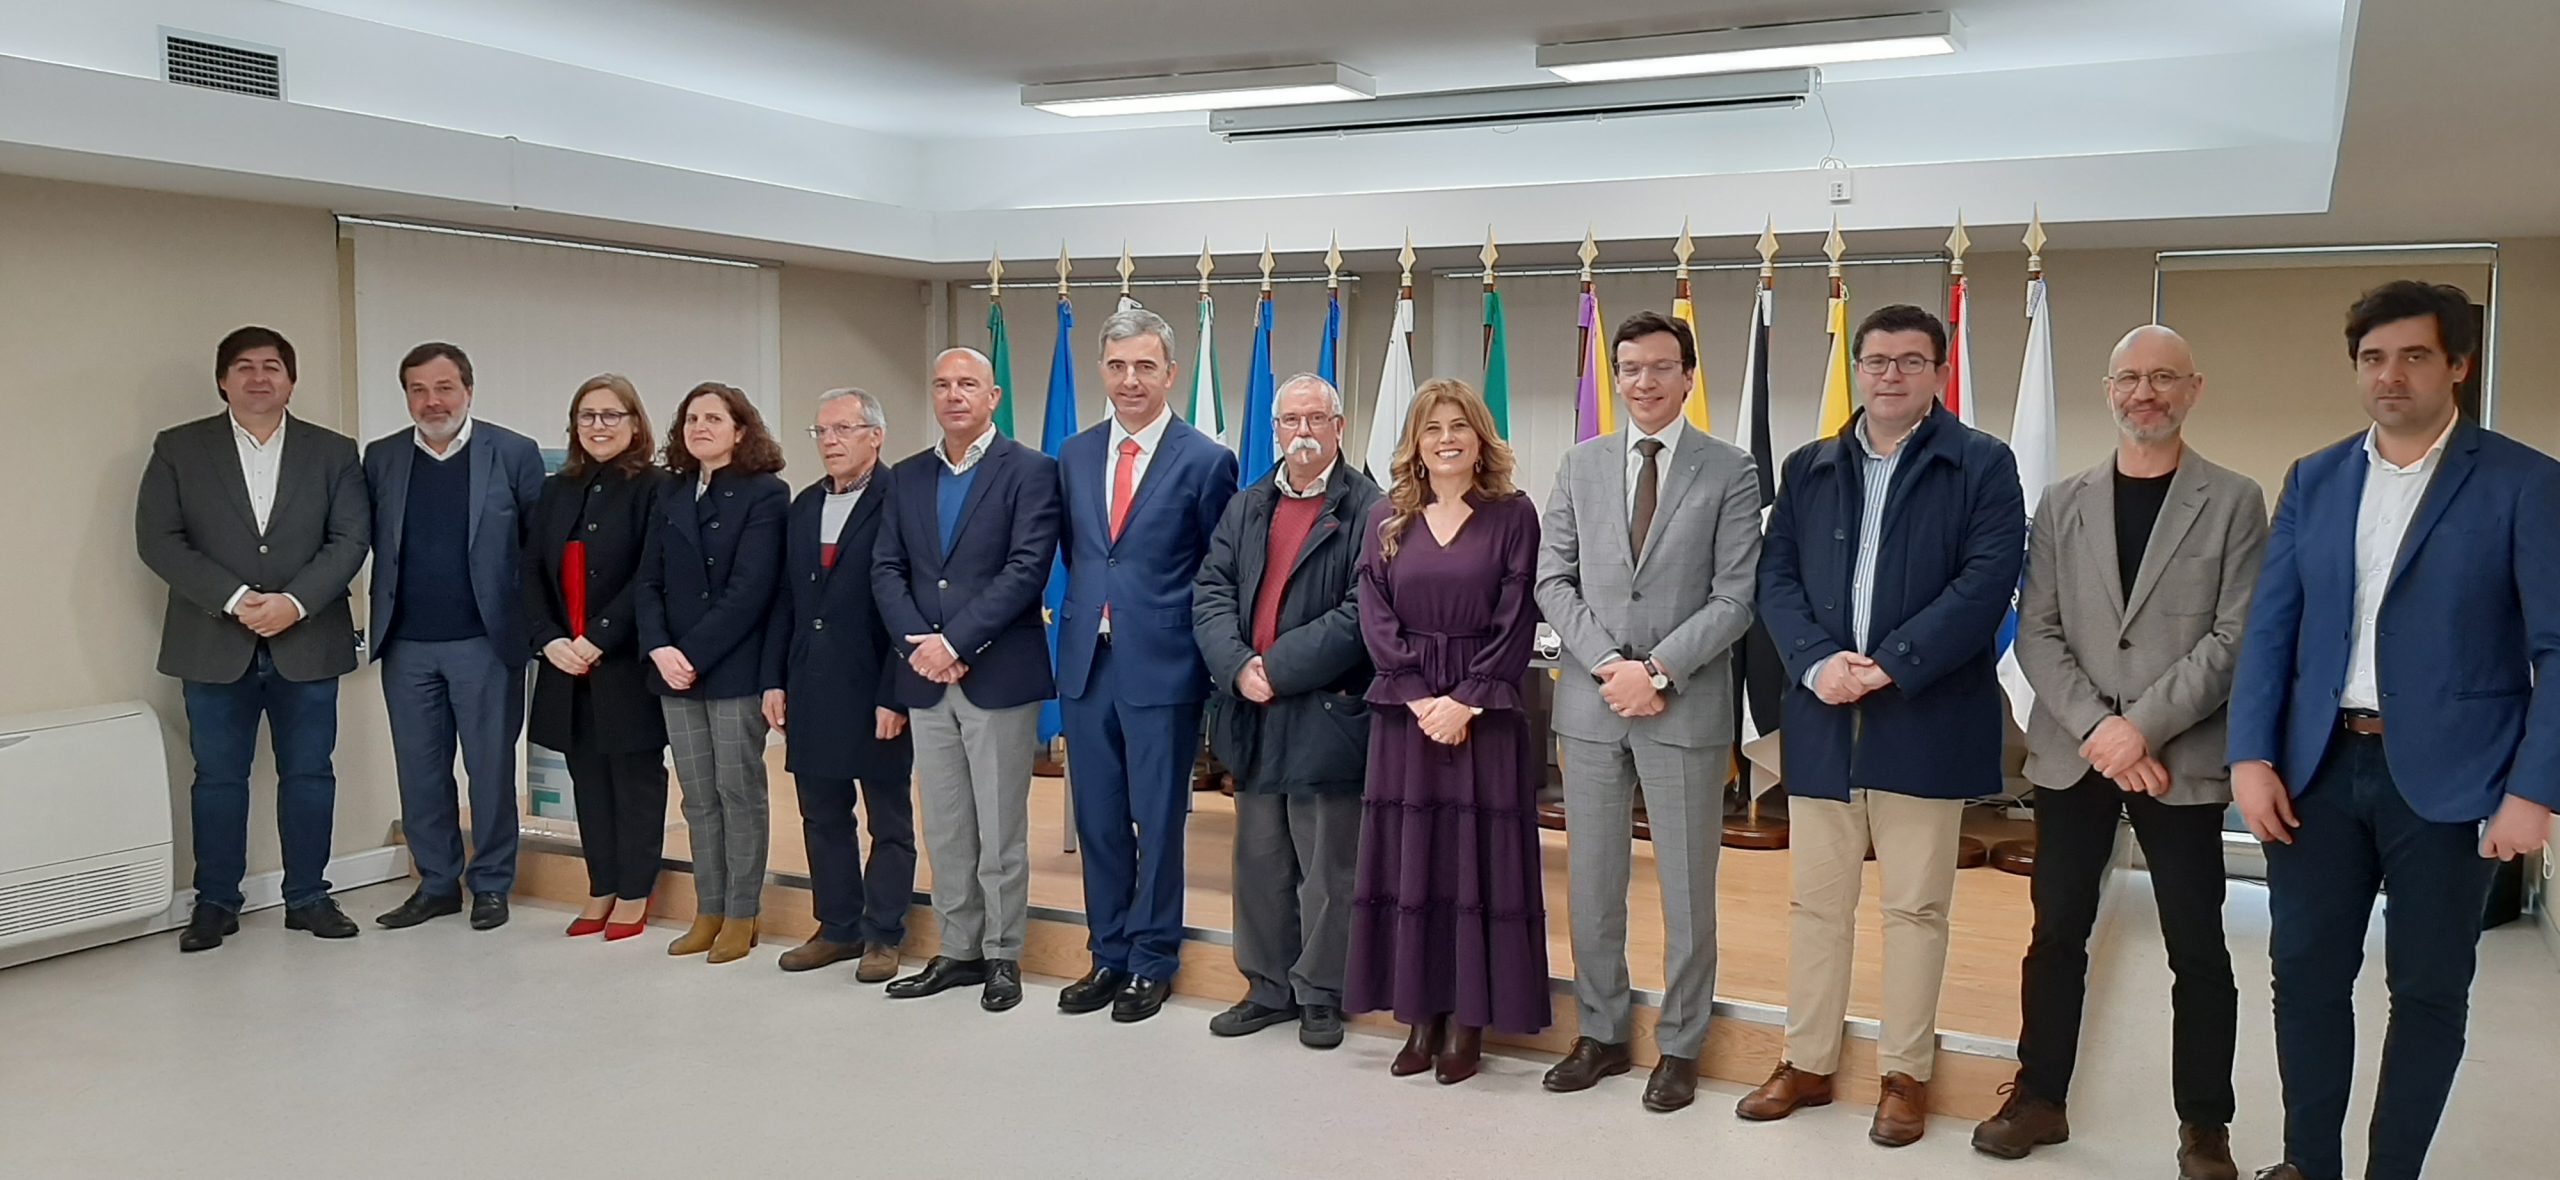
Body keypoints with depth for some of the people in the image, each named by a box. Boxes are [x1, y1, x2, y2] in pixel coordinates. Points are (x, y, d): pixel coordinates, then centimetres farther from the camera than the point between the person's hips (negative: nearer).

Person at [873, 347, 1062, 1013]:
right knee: (944, 831, 12)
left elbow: (1027, 569, -13)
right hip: (926, 682, 5)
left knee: (1000, 832, 3)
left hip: (1000, 677, -5)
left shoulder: (1030, 472, -4)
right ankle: (958, 951, 23)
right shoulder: (907, 478, 13)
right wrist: (918, 645, -9)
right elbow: (886, 571, 7)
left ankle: (1002, 956, 15)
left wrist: (955, 641, -17)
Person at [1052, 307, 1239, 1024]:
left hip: (1161, 668, -5)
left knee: (1158, 821, 5)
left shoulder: (1205, 461, -6)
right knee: (1097, 821, 12)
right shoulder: (1074, 455, 9)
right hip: (1086, 663, 5)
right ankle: (1109, 955, 26)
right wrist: (1090, 611, 9)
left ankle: (1152, 961, 20)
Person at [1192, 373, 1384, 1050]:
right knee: (1259, 865, 14)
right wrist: (1238, 668, -11)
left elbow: (1361, 613, -15)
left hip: (1325, 715, -6)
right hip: (1251, 716, 6)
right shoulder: (1245, 508, 14)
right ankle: (1268, 988, 26)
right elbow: (1211, 593, 6)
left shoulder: (1367, 511, -6)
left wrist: (1278, 669, -16)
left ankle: (1320, 994, 18)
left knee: (1327, 871, 4)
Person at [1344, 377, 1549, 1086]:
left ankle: (1470, 1021, 10)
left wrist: (1464, 701, -13)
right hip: (1404, 714, 3)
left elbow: (1515, 623, -5)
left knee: (1478, 861, 1)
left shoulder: (1512, 515, 1)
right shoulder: (1385, 521, 8)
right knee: (1408, 861, 4)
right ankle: (1420, 1016, 14)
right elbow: (1376, 622, 2)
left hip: (1486, 714, -2)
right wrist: (1421, 700, -10)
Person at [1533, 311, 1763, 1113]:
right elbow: (1553, 580, 5)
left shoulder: (1730, 471, -2)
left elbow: (1736, 596, -7)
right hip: (1591, 703, 3)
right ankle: (1602, 1034, 26)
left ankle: (1679, 1047, 21)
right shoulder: (1580, 466, 8)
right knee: (1591, 885, 11)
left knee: (1687, 891, 7)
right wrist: (1608, 662, -9)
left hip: (1686, 708, -3)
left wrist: (1658, 669, -15)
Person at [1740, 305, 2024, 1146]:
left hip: (1925, 719, -3)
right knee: (1815, 902, 11)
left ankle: (1906, 1074, 19)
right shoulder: (1808, 468, 11)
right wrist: (1816, 662, -13)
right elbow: (1776, 577, 5)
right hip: (1820, 717, 4)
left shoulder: (1983, 465, 0)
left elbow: (1988, 580, -11)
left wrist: (1888, 664, -18)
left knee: (1916, 908, 6)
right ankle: (1808, 1062, 23)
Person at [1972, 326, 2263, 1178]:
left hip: (2182, 761, -2)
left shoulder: (2233, 502, 1)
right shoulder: (2062, 505, 9)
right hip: (2072, 755, 2)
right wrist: (2094, 727, -11)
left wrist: (2144, 727, -15)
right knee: (2057, 933, 9)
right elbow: (2036, 633, 3)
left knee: (2196, 947, 5)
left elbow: (2235, 638, -6)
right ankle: (2041, 1098, 22)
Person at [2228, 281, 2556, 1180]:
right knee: (2306, 973, 9)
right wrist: (2251, 755, -5)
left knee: (2429, 990, 9)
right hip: (2319, 766, 3)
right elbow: (2271, 624, 5)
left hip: (2448, 777, -3)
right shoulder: (2314, 479, 8)